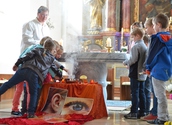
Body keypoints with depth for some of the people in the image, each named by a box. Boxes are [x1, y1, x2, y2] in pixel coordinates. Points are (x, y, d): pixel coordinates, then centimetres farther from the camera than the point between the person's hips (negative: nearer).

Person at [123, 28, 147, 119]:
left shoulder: (136, 46, -15)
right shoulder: (144, 46, 12)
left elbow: (133, 59, -21)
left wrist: (125, 62, -2)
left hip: (135, 74, -8)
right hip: (142, 74, 8)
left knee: (135, 93, -6)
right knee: (141, 93, 11)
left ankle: (134, 112, -4)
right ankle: (142, 111, 15)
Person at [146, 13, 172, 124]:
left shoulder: (158, 38, -15)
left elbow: (153, 54, -14)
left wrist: (148, 67, -1)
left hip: (158, 70, -9)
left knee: (160, 95, -2)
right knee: (161, 94, 16)